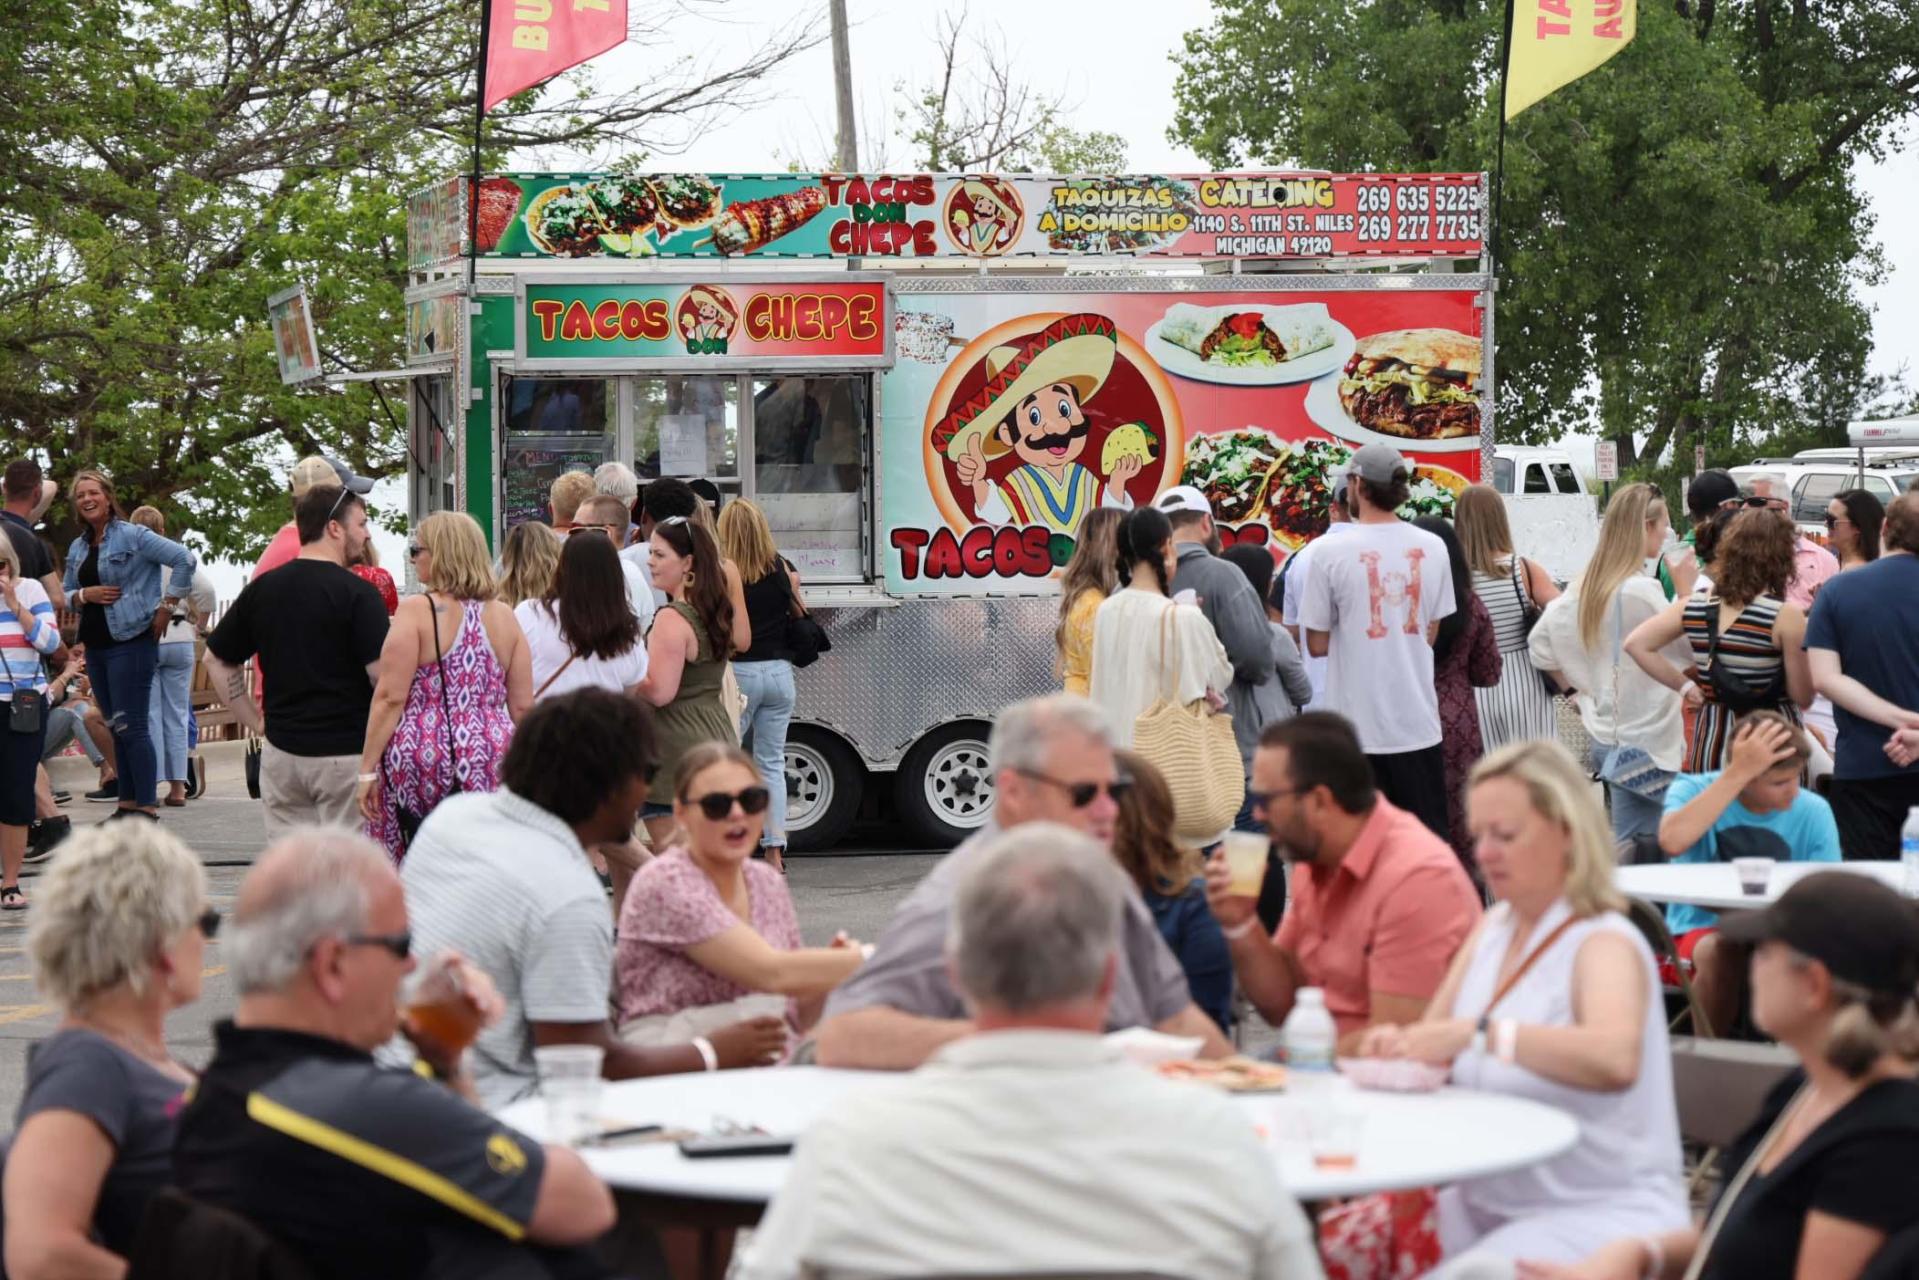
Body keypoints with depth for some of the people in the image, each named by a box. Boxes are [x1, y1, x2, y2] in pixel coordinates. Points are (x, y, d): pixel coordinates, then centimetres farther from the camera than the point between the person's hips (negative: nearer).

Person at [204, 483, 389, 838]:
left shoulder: (261, 589, 8)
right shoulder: (358, 593, -11)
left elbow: (216, 660, 15)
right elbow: (383, 675, -17)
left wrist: (255, 721, 16)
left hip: (281, 752, 5)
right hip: (346, 753, -5)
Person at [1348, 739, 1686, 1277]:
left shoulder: (1603, 944, -12)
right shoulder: (1497, 926, 12)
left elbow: (1615, 1059, -33)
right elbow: (1435, 1040, 14)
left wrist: (1481, 1032, -39)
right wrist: (1398, 1047, -10)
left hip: (1600, 1212, -7)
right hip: (1487, 1204, 7)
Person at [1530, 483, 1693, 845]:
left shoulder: (1586, 586, 7)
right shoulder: (1640, 591, -18)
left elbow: (1540, 647, 12)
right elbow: (1693, 648, -15)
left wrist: (1576, 690, 16)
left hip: (1604, 732, 9)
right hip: (1643, 744, -9)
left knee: (1625, 850, 16)